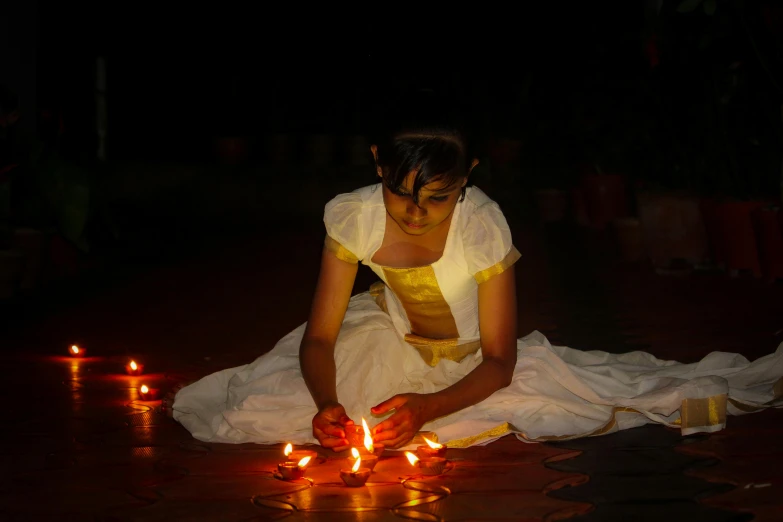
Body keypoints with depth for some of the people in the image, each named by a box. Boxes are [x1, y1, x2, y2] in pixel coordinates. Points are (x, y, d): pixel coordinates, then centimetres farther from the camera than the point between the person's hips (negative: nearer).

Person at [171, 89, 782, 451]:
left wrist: (430, 408, -39)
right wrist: (326, 403, -38)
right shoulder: (353, 217, -25)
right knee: (263, 408, -17)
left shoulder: (484, 226, -30)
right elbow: (320, 337, -17)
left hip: (474, 361, -1)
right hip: (392, 344, 1)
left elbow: (500, 362, -22)